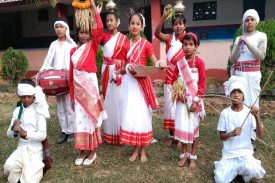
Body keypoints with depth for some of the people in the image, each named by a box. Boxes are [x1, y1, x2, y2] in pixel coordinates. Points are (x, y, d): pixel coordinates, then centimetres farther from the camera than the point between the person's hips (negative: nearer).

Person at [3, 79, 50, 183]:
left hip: (36, 149, -3)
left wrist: (25, 133, -30)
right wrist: (13, 128, -16)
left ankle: (35, 167, 13)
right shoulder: (17, 111, 5)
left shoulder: (38, 110, -9)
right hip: (21, 148, 3)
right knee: (9, 167, -27)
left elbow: (43, 135, -15)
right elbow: (9, 135, 6)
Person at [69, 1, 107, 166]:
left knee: (91, 115, 3)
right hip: (77, 86, 5)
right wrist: (71, 94, 11)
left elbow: (99, 31, -20)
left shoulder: (93, 45, 0)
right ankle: (83, 151, 21)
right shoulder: (73, 50, 12)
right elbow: (71, 74, 12)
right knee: (80, 117, 8)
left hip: (90, 84, -4)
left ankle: (93, 151, 16)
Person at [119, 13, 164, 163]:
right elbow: (123, 65, 14)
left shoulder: (146, 44, -3)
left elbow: (155, 63, -8)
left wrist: (159, 64, -29)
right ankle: (135, 150, 21)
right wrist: (128, 68, -7)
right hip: (128, 82, 4)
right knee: (129, 115, 5)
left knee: (142, 114, 1)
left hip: (142, 82, -4)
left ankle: (143, 151, 18)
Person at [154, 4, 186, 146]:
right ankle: (171, 136, 21)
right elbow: (157, 33, -16)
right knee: (170, 106, 7)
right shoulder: (169, 38, 5)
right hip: (170, 78, 2)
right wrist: (164, 16, -26)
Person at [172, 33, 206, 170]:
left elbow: (202, 84, -9)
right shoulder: (179, 63, 3)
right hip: (182, 99, 3)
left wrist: (196, 101, -14)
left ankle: (193, 157, 20)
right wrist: (179, 94, -10)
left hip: (194, 99, -3)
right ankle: (184, 154, 24)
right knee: (182, 126, 8)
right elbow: (175, 81, 7)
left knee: (194, 127, 7)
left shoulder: (199, 62, -8)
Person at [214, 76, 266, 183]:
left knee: (254, 172, -30)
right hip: (228, 154, 1)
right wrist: (231, 133, -24)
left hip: (245, 152, 0)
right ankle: (236, 169, 17)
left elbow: (260, 135, -10)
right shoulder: (225, 113, -7)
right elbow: (221, 137, -2)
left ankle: (244, 170, 7)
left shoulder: (249, 112, -6)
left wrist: (257, 118, -23)